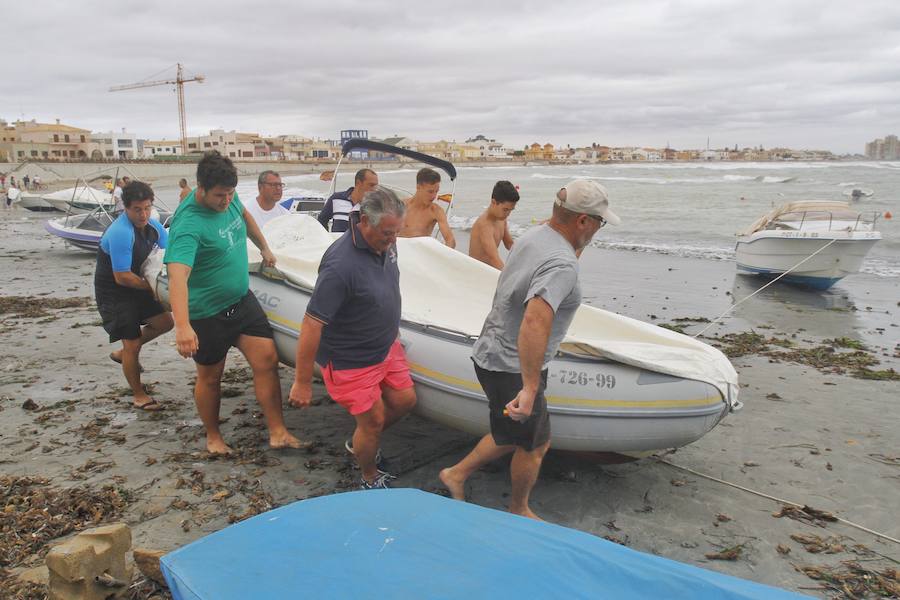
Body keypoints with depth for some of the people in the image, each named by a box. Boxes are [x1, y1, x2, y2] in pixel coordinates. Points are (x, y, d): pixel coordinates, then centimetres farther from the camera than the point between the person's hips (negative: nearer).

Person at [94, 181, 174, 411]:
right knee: (133, 343, -5)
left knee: (165, 321, 7)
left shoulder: (153, 226, -4)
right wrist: (152, 287, -14)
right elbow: (122, 277, -27)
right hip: (113, 292, -8)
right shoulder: (120, 233, -29)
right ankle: (139, 395, 12)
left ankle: (123, 352, 26)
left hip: (137, 287, 8)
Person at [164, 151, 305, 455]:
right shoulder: (188, 224, -28)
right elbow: (177, 275, -42)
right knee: (210, 378, 11)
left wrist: (264, 249, 28)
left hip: (242, 299, 7)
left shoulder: (228, 197, -4)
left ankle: (277, 433, 9)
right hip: (207, 313, -6)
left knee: (267, 361, -1)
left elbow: (245, 217, 22)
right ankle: (213, 437, 33)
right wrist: (183, 326, -54)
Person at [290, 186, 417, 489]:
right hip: (352, 360, -8)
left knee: (404, 400, 16)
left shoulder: (385, 242, -6)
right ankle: (370, 480, 34)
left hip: (386, 346, 8)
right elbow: (311, 325, -29)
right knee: (373, 421, 6)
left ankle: (359, 443, 42)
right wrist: (302, 383, -23)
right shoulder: (341, 265, -33)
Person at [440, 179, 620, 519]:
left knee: (514, 436, 25)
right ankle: (518, 512, 35)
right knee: (534, 445, 13)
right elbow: (534, 323, -42)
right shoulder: (561, 265, -28)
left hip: (492, 355, 9)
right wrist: (530, 389, -40)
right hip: (512, 369, -9)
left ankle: (457, 474, 33)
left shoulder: (532, 237, 2)